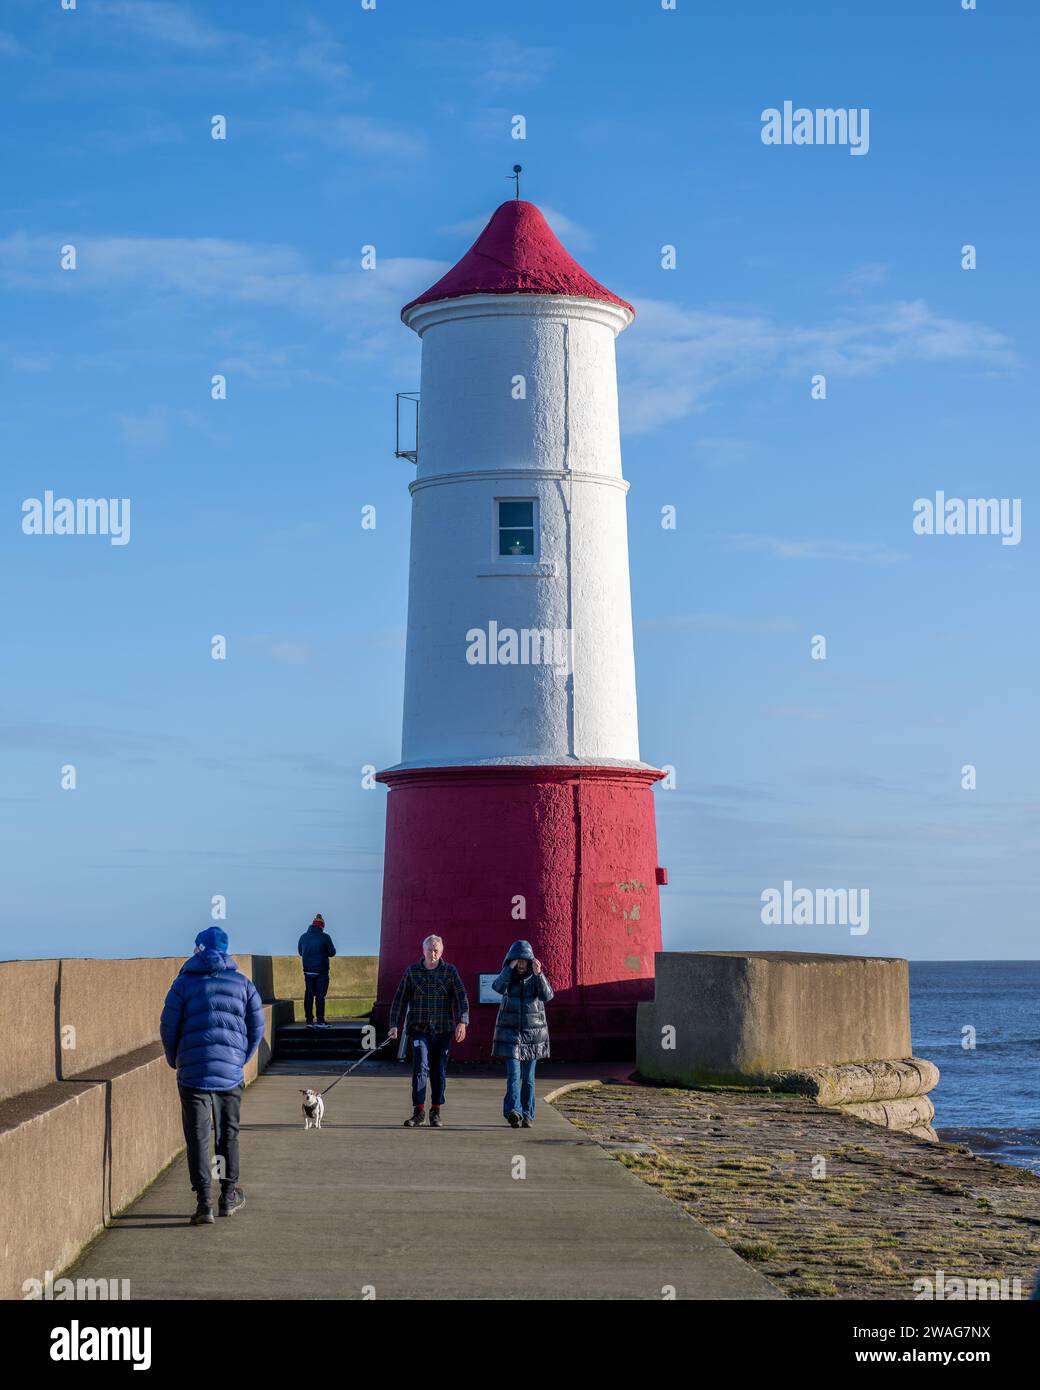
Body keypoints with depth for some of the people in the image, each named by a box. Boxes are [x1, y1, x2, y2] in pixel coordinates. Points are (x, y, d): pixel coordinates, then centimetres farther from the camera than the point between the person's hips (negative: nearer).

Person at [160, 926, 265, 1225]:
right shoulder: (243, 984, 8)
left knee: (197, 1137, -1)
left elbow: (168, 1028, -1)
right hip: (230, 1073, 2)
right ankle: (229, 1196, 25)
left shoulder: (185, 983, 1)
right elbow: (257, 1027, 7)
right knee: (229, 1134, 17)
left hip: (193, 1073, -2)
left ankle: (204, 1203, -9)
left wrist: (176, 1062, 15)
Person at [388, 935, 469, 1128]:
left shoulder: (450, 971, 4)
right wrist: (394, 1024, 1)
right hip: (420, 1029, -1)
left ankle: (436, 1112, 15)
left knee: (439, 1071, 6)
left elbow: (461, 997, -3)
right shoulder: (412, 971, 5)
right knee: (420, 1067, -13)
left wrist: (462, 1021, -15)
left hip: (443, 1030, 1)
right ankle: (418, 1110, -13)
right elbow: (400, 999, 7)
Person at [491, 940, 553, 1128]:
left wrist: (538, 974, -32)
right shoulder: (508, 977, 0)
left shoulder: (536, 977, 0)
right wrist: (510, 968, -31)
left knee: (528, 1077, 5)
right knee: (513, 1074, -14)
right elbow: (497, 987, -23)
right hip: (510, 1032, -1)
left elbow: (547, 995, -20)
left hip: (533, 1032, 1)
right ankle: (513, 1112, -28)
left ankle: (527, 1116, 12)